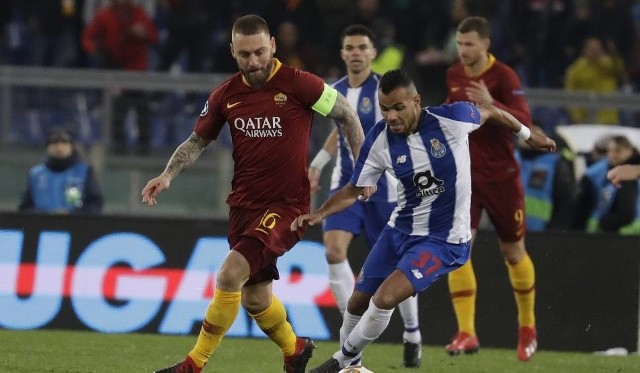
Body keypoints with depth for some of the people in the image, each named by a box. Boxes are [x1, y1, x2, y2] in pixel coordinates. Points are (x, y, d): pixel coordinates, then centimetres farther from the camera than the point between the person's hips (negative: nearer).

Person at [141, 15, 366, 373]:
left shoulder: (298, 84, -13)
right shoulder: (226, 94, 2)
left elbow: (346, 114, 0)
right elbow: (198, 140, 15)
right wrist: (168, 175, 0)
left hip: (287, 205, -6)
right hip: (244, 204, 6)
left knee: (230, 274, -22)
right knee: (253, 297, 12)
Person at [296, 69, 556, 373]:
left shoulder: (452, 118, -21)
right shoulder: (379, 140, -12)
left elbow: (490, 112, 1)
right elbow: (353, 191, -1)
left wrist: (528, 136, 18)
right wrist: (319, 214, -20)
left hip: (444, 241, -4)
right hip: (399, 231, 5)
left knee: (385, 299, -21)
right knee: (358, 302, 12)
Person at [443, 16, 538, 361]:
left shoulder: (504, 77, -13)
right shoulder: (453, 76, 4)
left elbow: (524, 122, -23)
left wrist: (490, 103, -36)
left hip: (501, 175, -4)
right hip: (463, 174, 4)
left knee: (513, 252, 9)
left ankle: (527, 327, 30)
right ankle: (466, 334, -15)